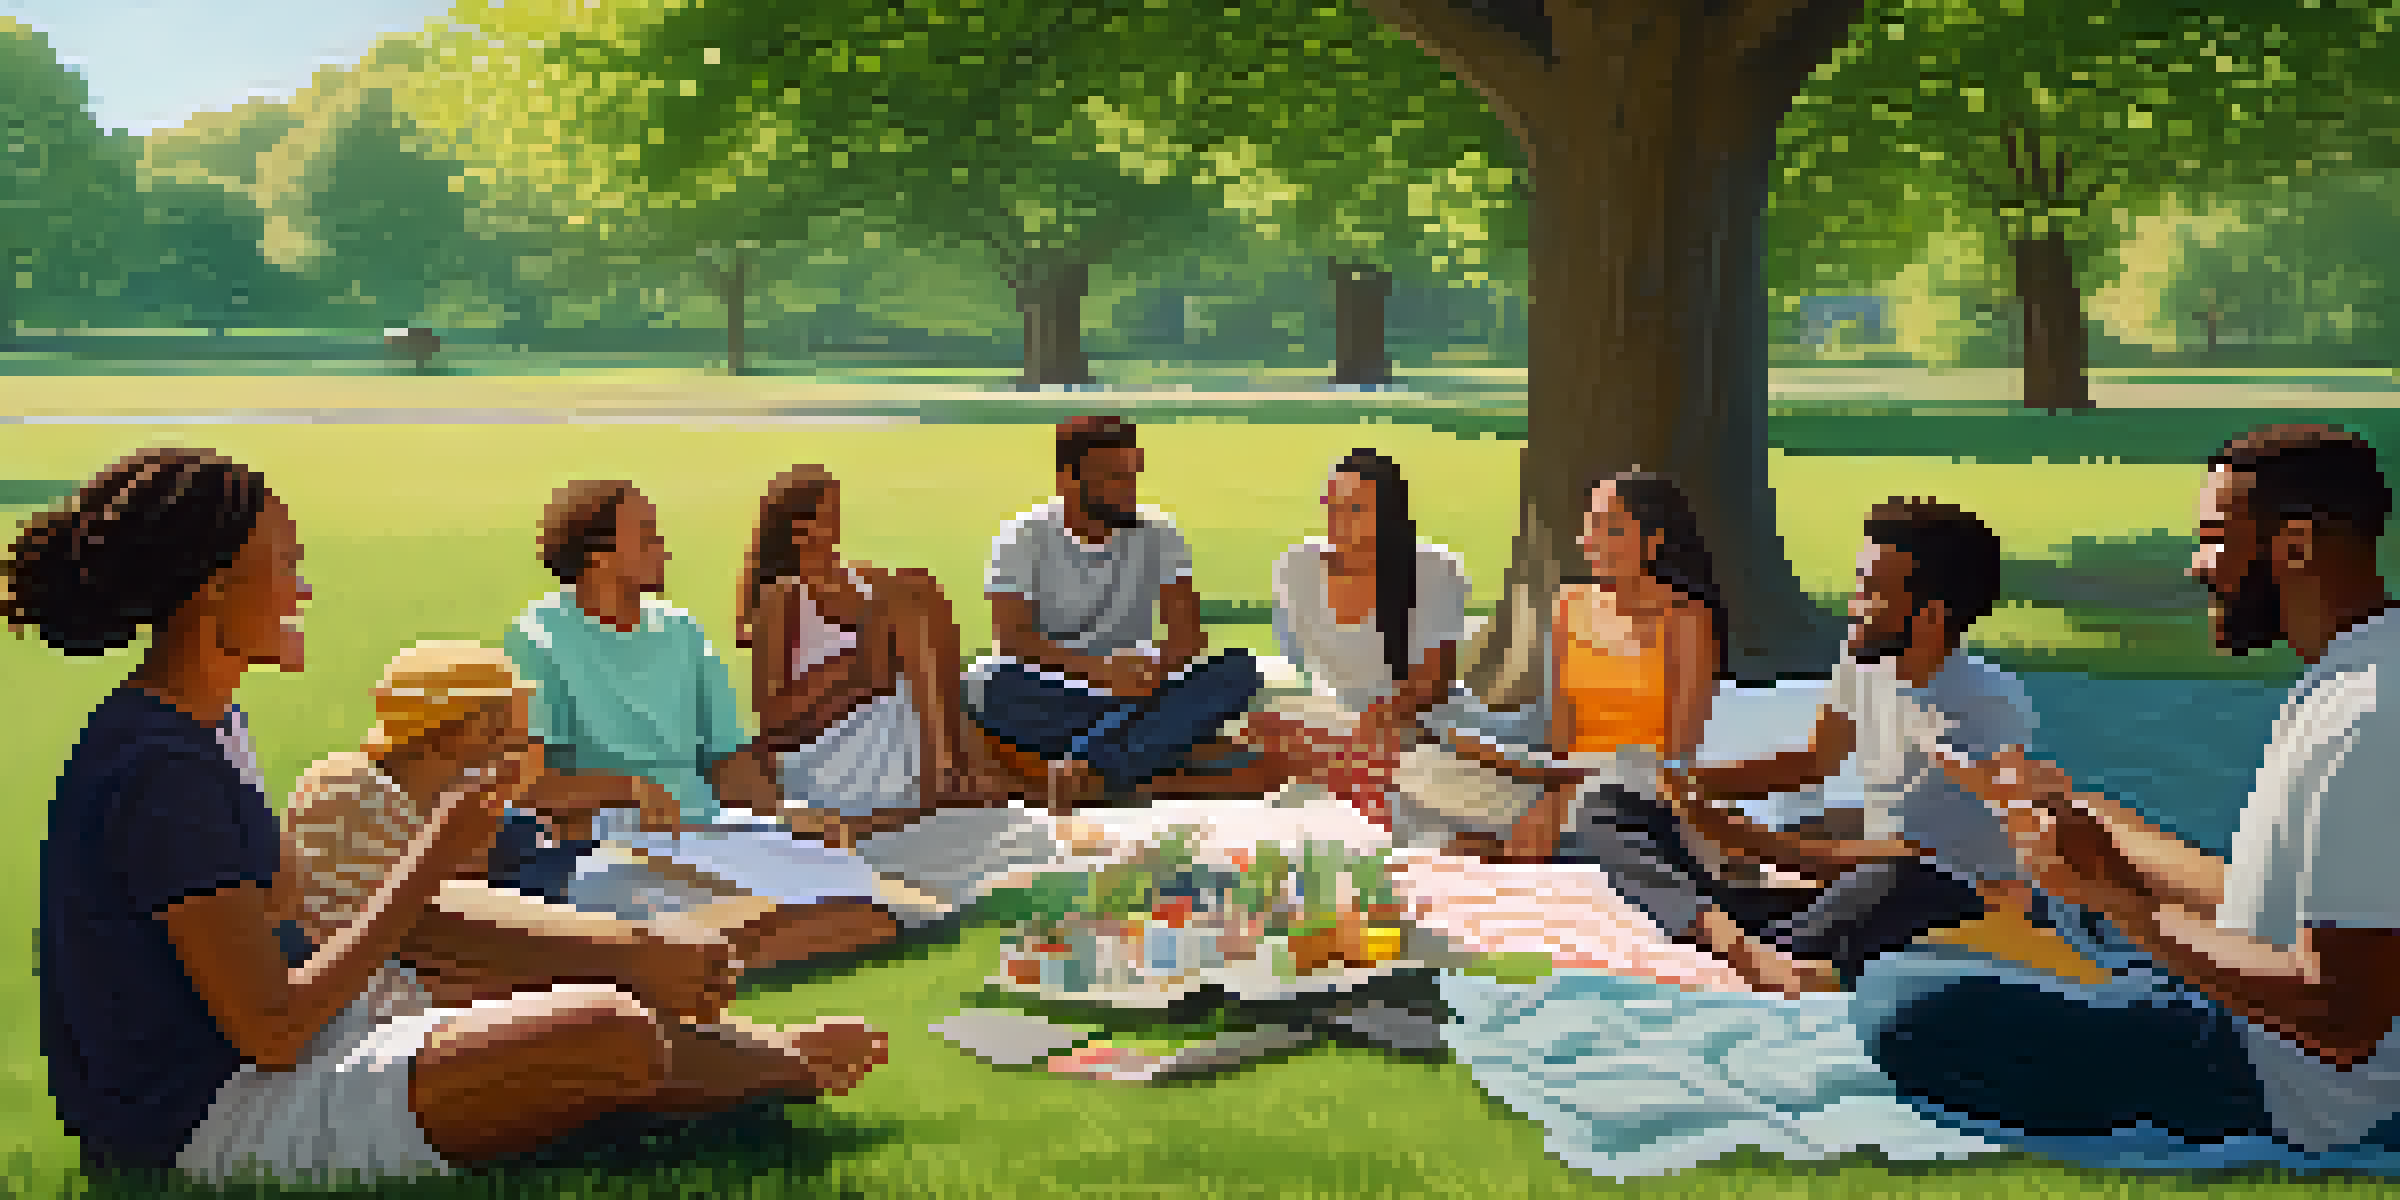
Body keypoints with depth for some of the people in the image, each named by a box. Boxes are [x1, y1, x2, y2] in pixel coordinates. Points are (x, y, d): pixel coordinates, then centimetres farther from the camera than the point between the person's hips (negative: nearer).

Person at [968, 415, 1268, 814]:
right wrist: (1099, 669, -31)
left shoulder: (1157, 535, 4)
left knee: (1239, 668, -21)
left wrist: (1158, 669, -28)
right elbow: (1012, 638, -15)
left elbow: (1187, 634, -4)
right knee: (998, 691, -36)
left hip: (1130, 691, 3)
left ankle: (1090, 769, -33)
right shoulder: (1023, 537, -4)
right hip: (1047, 698, -3)